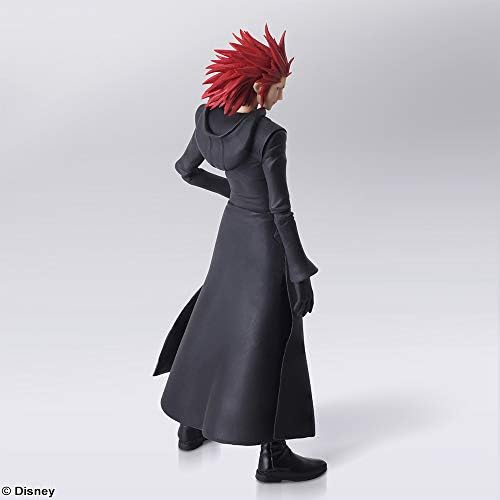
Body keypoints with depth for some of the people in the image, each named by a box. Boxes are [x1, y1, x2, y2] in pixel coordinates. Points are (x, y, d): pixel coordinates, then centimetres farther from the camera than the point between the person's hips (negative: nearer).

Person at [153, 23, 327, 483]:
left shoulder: (208, 121, -4)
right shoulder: (270, 135, -25)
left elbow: (186, 169, 13)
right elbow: (281, 209, -23)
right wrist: (301, 273, -16)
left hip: (233, 231, 7)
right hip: (267, 241, -7)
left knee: (214, 322, 21)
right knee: (272, 342, 0)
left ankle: (191, 423, 32)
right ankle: (273, 455, 9)